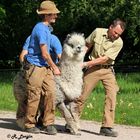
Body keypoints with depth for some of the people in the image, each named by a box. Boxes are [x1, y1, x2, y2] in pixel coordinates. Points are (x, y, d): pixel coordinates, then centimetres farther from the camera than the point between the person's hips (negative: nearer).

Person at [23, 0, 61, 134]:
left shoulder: (46, 28, 13)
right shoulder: (41, 29, -17)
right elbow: (44, 54, -16)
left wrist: (52, 66, 28)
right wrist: (54, 68, -3)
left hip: (45, 67, 8)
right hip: (35, 67, -8)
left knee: (50, 92, -2)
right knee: (34, 97, -1)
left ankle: (48, 124, 1)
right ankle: (30, 125, 10)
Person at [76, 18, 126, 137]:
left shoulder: (118, 42, -13)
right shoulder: (97, 32, -6)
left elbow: (105, 59, -16)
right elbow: (87, 45, 11)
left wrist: (86, 64, -19)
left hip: (107, 70, -1)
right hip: (93, 69, 1)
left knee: (112, 95, -15)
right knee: (82, 95, 1)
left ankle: (106, 127, -13)